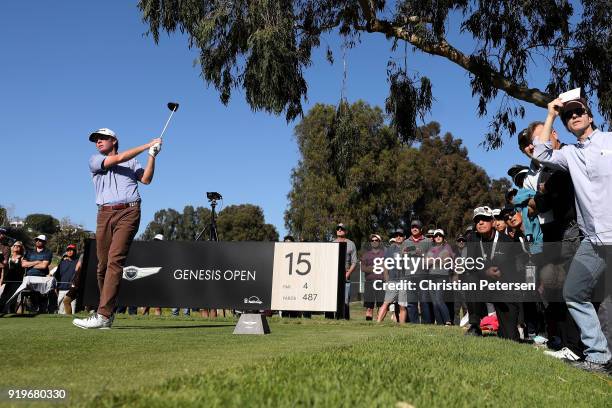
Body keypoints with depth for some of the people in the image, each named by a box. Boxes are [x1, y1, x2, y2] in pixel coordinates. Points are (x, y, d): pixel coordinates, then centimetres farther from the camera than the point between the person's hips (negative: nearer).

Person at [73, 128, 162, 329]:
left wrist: (152, 155, -2)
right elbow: (118, 159, 2)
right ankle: (108, 312, 11)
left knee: (115, 260, -16)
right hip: (105, 213, 2)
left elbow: (146, 179, 7)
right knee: (102, 264, -1)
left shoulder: (132, 162, 22)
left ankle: (103, 315, -23)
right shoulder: (94, 161, 18)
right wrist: (147, 145, 4)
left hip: (128, 212, -2)